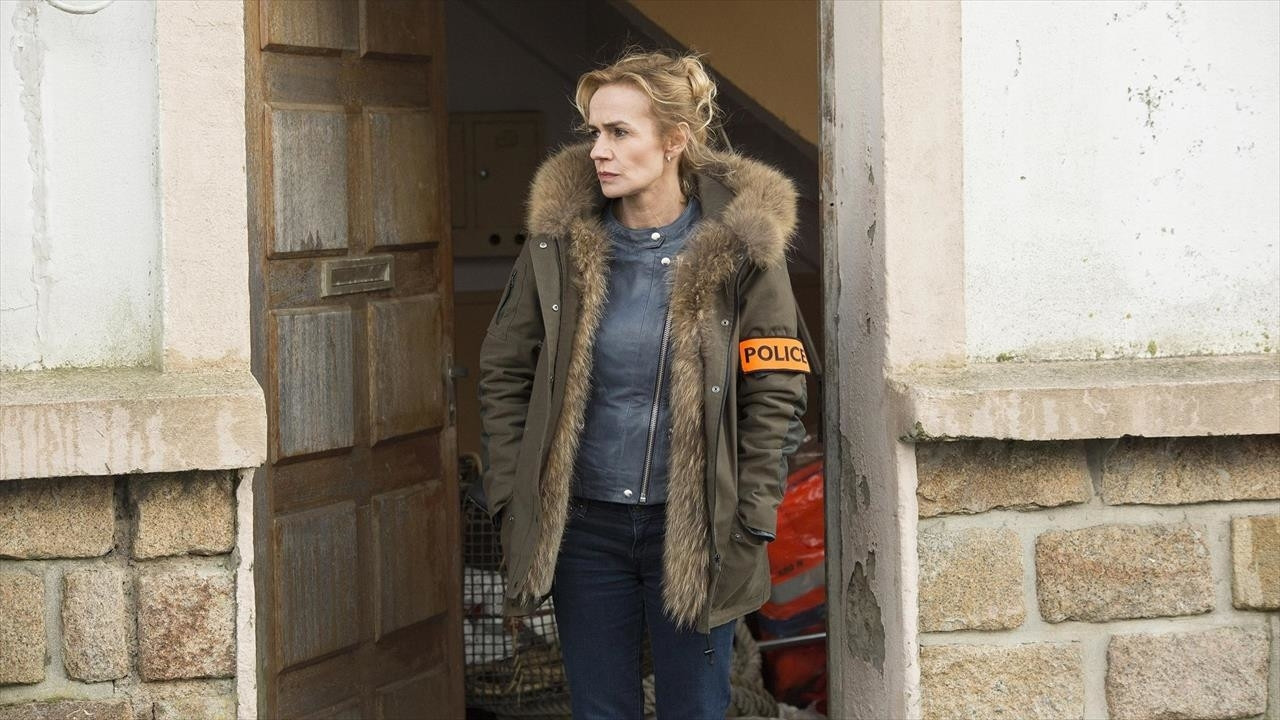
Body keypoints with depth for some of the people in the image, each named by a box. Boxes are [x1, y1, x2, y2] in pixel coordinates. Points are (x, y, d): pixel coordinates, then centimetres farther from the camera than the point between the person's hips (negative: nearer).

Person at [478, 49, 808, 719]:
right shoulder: (560, 240, -1)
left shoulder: (738, 246, -7)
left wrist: (751, 524, -9)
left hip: (693, 529, -2)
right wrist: (512, 499, 1)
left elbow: (774, 394, -5)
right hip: (584, 525, 2)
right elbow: (503, 373, 7)